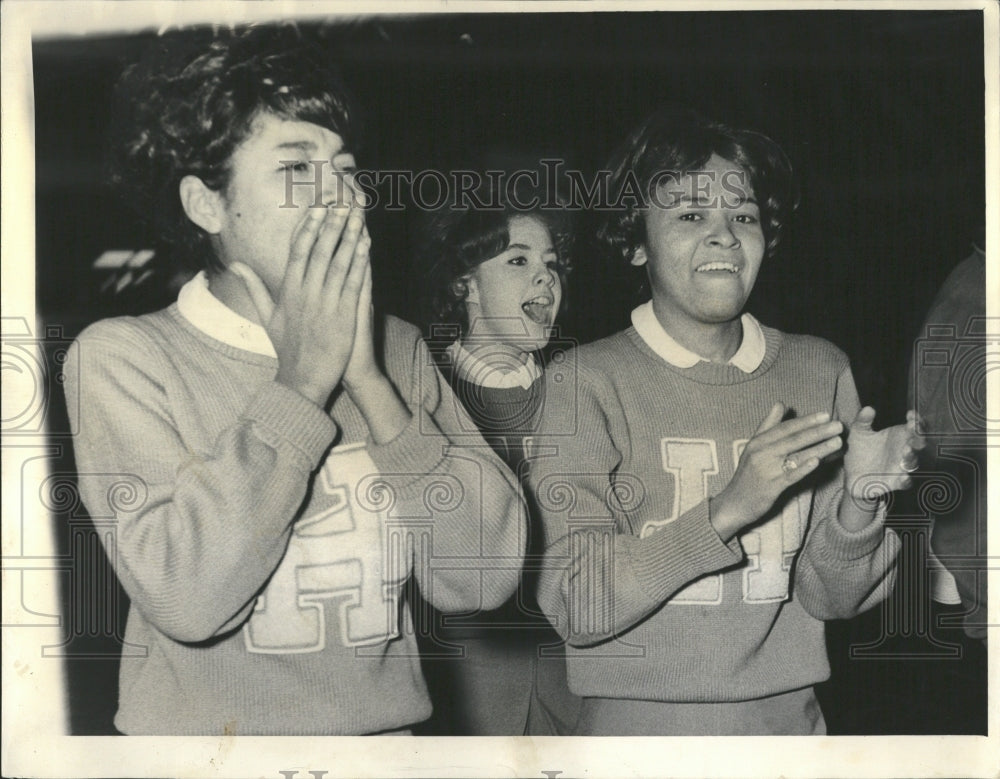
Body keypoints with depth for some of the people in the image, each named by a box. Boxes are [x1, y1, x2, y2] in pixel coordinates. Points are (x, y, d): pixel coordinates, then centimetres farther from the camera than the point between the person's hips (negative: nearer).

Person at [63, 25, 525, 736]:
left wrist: (365, 376, -9)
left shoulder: (397, 350, 5)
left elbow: (483, 577, -4)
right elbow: (186, 597, -16)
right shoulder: (122, 357, -4)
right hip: (201, 735, -2)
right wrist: (301, 381, -11)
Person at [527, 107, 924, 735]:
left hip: (788, 716, 3)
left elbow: (831, 598, -1)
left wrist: (858, 505, -19)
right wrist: (726, 511, -26)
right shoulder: (588, 380, -11)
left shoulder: (819, 370, -1)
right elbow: (572, 606, -17)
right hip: (634, 721, -3)